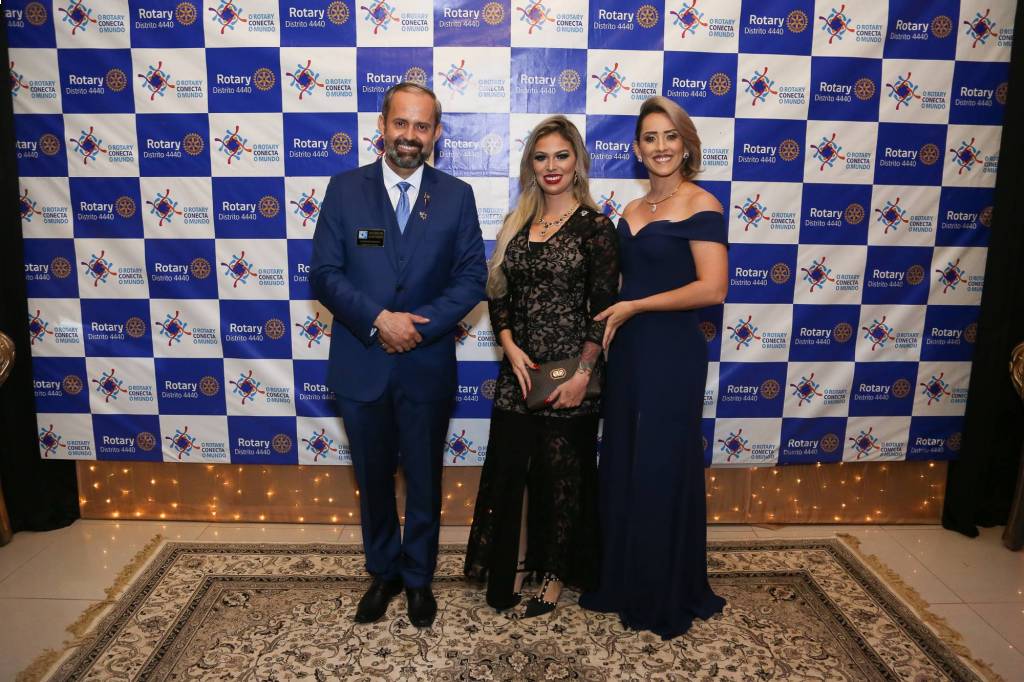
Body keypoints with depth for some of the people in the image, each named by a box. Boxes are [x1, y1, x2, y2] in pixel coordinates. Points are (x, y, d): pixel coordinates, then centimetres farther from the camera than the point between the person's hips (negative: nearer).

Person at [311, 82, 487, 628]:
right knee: (373, 479, 17)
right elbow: (324, 273, -6)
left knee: (423, 481, 14)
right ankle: (383, 573, 38)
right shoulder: (345, 188, -1)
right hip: (361, 364, 1)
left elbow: (471, 278, -4)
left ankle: (419, 578, 36)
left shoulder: (456, 196, -1)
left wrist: (419, 325, -17)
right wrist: (378, 320, -19)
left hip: (427, 366, 0)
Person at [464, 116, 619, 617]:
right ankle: (512, 566, 28)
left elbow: (603, 308, -10)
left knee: (561, 474, 8)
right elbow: (498, 293, 9)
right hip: (519, 368, 5)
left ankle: (555, 574, 27)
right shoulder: (518, 222, 9)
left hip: (568, 372, -4)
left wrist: (583, 374, -15)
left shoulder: (594, 226, -7)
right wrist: (511, 347, -6)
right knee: (510, 468, 9)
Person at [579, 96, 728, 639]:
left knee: (662, 472, 4)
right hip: (627, 352, 7)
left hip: (672, 354, -7)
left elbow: (713, 288, -18)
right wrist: (611, 324, 5)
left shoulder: (700, 205, -9)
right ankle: (622, 585, 31)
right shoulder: (631, 211, 12)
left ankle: (668, 598, 24)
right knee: (622, 469, 14)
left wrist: (635, 307, -14)